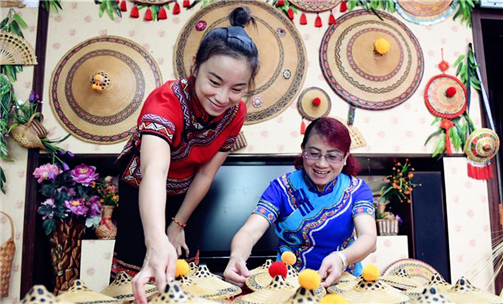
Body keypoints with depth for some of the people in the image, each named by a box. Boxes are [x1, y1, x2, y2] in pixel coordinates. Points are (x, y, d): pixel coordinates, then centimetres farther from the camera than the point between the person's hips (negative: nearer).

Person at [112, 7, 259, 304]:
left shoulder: (236, 112, -20)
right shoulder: (167, 100, -36)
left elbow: (206, 173, -13)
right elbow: (154, 171, -53)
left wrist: (179, 224, -7)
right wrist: (157, 240, -68)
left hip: (184, 197, 4)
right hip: (142, 194, -4)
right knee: (135, 268, 3)